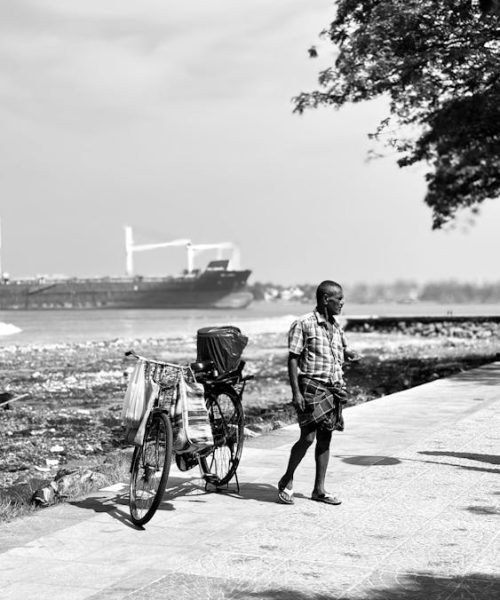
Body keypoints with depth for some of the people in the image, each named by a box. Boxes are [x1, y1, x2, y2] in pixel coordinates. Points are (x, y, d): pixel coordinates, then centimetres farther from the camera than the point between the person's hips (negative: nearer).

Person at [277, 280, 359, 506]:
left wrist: (351, 354, 5)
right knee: (308, 437, -9)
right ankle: (286, 481, 11)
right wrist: (296, 392, -16)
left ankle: (319, 489, 16)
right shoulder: (303, 324, -8)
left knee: (325, 439, 9)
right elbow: (293, 359, -10)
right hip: (311, 386, -7)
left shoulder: (336, 326, 12)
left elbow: (343, 349, 29)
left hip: (334, 387, 7)